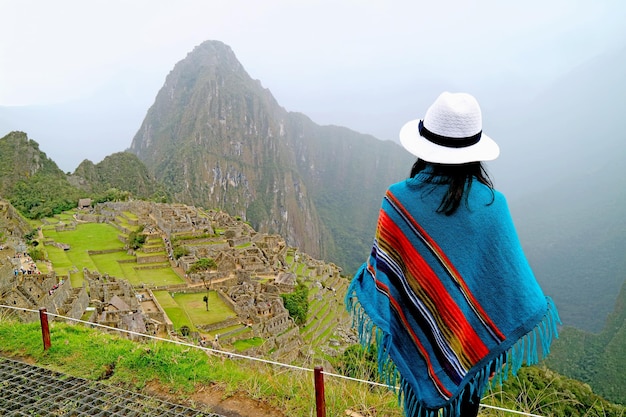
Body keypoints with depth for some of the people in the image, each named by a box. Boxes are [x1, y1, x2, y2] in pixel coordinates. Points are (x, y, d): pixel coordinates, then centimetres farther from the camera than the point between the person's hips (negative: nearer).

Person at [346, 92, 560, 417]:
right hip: (471, 329, 0)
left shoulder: (399, 198, -21)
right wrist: (533, 308, 10)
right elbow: (508, 270, -10)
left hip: (417, 326, 0)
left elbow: (382, 264, -9)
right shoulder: (491, 204, -20)